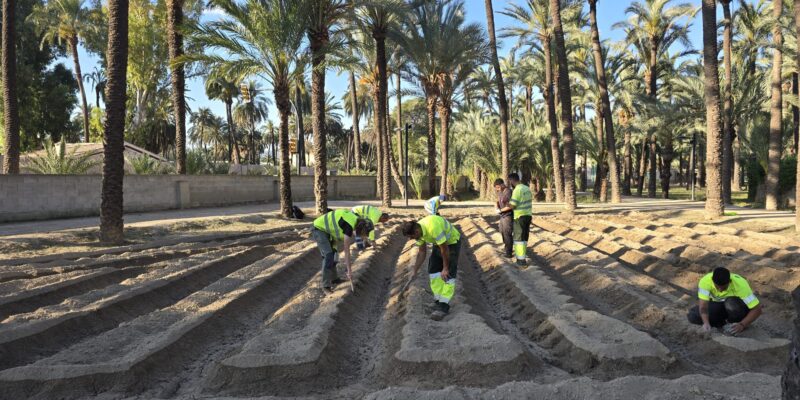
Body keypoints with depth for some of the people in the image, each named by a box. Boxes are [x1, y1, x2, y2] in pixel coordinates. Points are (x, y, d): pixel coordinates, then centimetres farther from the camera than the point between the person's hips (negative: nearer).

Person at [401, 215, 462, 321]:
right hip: (439, 243, 8)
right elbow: (422, 252, 1)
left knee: (448, 275, -13)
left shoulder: (433, 228, -39)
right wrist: (415, 271, 1)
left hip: (452, 242, -8)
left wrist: (445, 268, -18)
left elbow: (444, 249, -28)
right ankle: (438, 300, 12)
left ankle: (444, 306, -12)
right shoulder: (418, 231, -12)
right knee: (433, 271, 3)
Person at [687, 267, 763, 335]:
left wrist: (742, 325, -43)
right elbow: (703, 305, -34)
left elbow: (757, 309, -31)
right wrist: (706, 323, -52)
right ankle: (723, 322, 2)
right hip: (717, 304, 2)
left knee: (731, 303, -39)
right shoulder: (705, 281, -31)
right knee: (693, 316, -23)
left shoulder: (740, 284, -34)